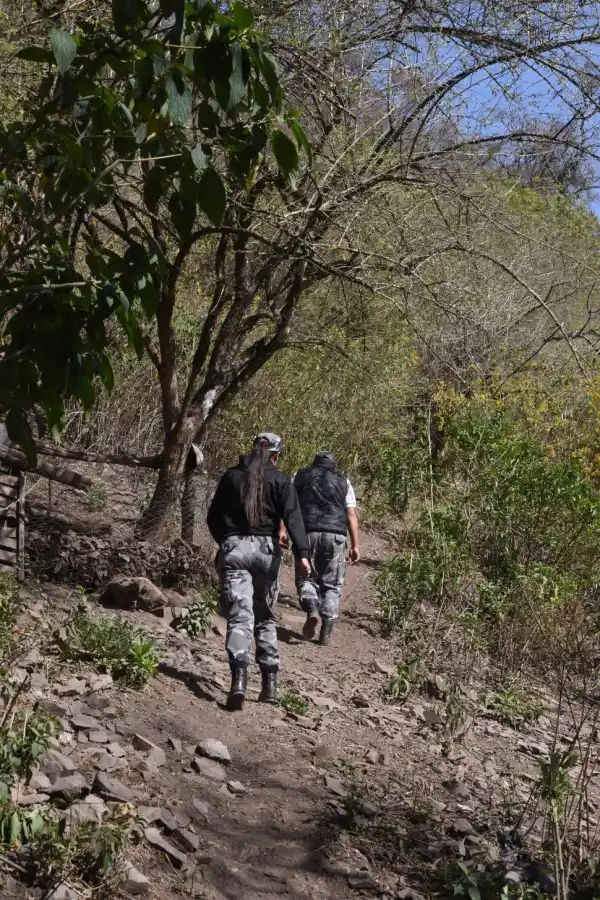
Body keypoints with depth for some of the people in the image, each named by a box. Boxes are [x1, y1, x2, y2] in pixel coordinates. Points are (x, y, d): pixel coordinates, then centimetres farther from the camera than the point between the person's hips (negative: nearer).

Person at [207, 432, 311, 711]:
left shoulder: (231, 476, 10)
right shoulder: (281, 481, 4)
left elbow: (213, 518, 14)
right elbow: (292, 517, -10)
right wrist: (302, 553, -20)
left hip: (233, 548, 0)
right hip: (266, 549, 0)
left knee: (239, 617, -8)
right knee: (265, 618, 16)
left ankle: (239, 678, -28)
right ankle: (270, 683, 14)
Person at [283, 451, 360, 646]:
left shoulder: (300, 477, 17)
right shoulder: (343, 482, 18)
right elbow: (351, 515, 8)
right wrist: (355, 546, 7)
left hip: (307, 533, 0)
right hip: (335, 534, 1)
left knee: (306, 577, 13)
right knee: (332, 584, 10)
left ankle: (311, 609, -16)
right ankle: (326, 632, 2)